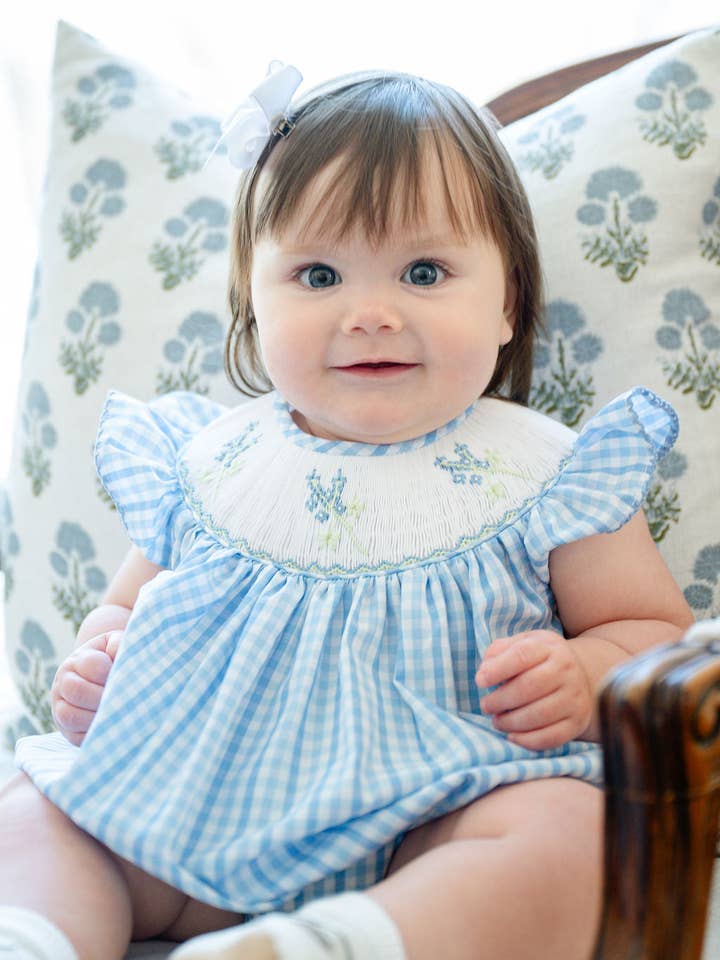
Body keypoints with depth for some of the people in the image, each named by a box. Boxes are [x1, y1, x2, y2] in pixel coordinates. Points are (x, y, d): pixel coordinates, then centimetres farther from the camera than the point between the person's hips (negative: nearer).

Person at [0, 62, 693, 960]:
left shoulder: (544, 472, 1)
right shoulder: (208, 463, 9)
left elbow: (658, 632, 7)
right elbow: (129, 602, 23)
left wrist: (585, 676, -16)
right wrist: (96, 661, -1)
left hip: (434, 829, -3)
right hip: (205, 818, 4)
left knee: (567, 834, -33)